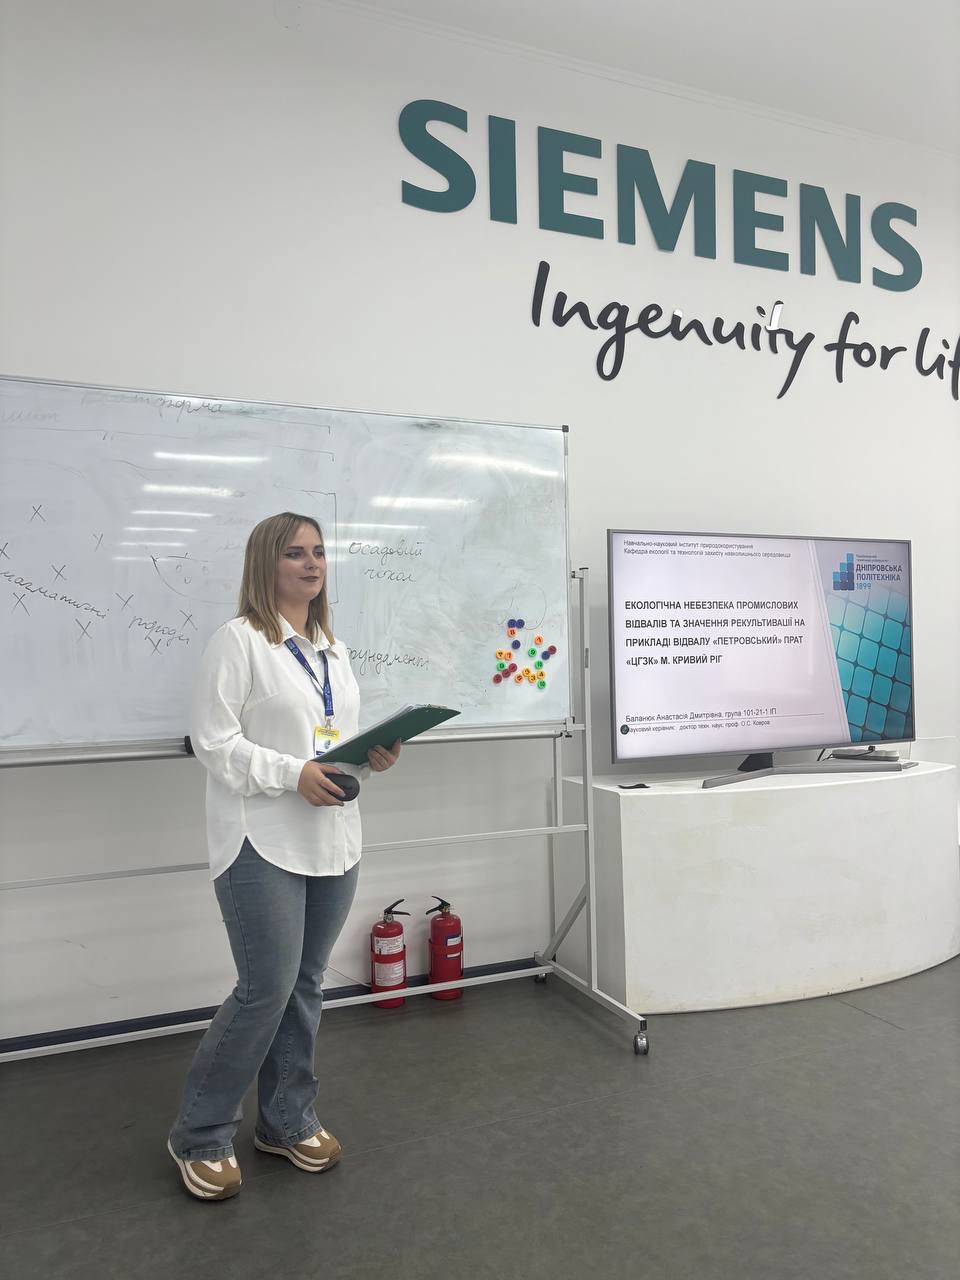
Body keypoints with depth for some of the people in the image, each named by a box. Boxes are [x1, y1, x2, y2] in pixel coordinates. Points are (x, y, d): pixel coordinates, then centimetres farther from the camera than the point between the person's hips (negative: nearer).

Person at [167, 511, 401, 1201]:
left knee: (306, 986, 14)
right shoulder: (239, 640, -7)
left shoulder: (334, 649, 15)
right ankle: (201, 1136, 19)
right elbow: (213, 740, -12)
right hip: (264, 842, -7)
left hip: (334, 839, 7)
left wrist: (373, 756, 0)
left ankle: (288, 1120, 32)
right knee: (267, 989, -4)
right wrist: (293, 774, -21)